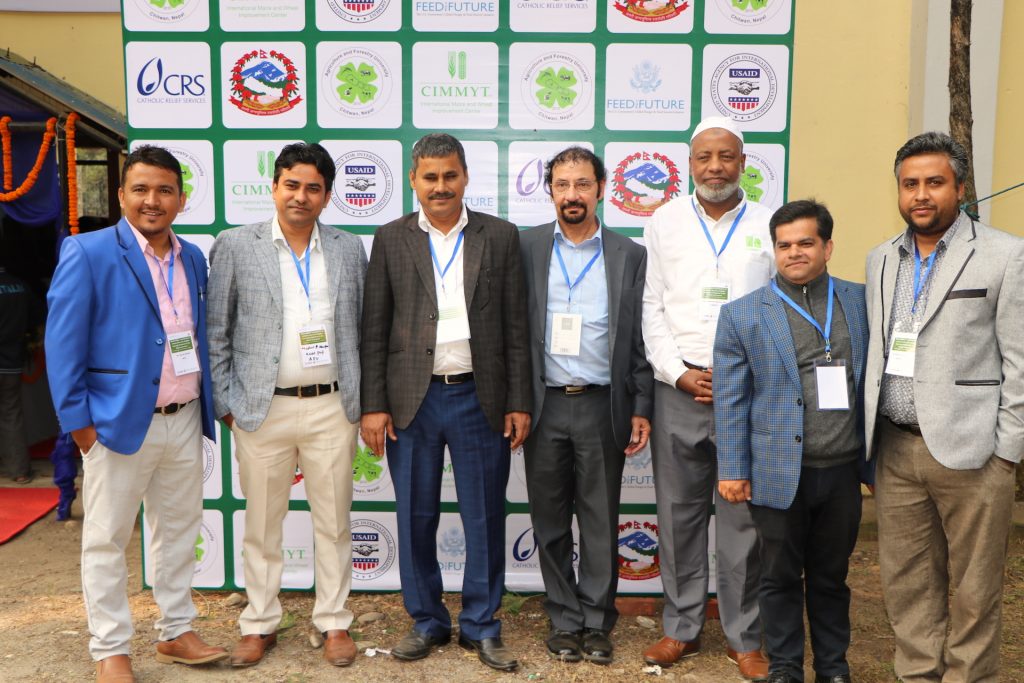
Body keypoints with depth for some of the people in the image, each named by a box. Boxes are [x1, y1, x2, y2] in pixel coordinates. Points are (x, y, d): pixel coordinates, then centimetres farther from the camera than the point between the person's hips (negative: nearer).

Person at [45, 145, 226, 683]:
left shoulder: (193, 258, 9)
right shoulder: (87, 253, -8)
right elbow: (63, 343, -9)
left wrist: (212, 404, 12)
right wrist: (78, 420, -12)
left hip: (185, 421, 6)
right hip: (119, 421, -5)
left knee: (179, 533, 16)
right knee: (106, 541, 8)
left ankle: (176, 633, 31)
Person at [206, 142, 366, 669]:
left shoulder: (350, 249, 6)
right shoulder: (235, 246, 0)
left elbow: (363, 329, 10)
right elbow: (216, 334, 2)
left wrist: (363, 399, 6)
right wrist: (225, 403, -2)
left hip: (332, 408, 1)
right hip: (261, 409, -1)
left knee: (334, 522, 10)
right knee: (261, 524, 11)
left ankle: (334, 622, 26)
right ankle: (259, 625, 28)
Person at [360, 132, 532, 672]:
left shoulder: (500, 236, 3)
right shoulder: (391, 239, 4)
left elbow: (515, 326, 2)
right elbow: (374, 330, 3)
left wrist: (518, 402, -2)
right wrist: (373, 406, -3)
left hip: (479, 399, 0)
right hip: (412, 400, 1)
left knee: (485, 518, 8)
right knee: (416, 519, 10)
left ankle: (481, 626, 26)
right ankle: (426, 622, 29)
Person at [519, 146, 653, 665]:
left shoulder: (630, 256, 3)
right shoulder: (525, 247, 3)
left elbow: (640, 338, 4)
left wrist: (641, 409, 0)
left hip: (602, 406, 0)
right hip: (544, 404, 1)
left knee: (601, 522, 9)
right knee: (550, 521, 11)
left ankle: (597, 621, 25)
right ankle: (564, 619, 27)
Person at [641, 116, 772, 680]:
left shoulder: (770, 226, 5)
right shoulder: (665, 222, 6)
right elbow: (651, 307, 4)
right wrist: (681, 374, -5)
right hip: (678, 387, 1)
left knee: (743, 518, 5)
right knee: (678, 512, 8)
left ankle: (745, 637, 21)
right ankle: (681, 627, 24)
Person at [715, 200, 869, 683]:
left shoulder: (862, 302, 5)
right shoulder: (742, 314, -1)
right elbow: (730, 402, -2)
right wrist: (732, 470, -5)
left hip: (843, 471, 2)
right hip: (779, 475, -2)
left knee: (832, 576, 17)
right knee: (781, 578, 11)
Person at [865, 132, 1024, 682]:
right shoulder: (880, 259, 12)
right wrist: (869, 434, 12)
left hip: (969, 451, -4)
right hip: (896, 448, 5)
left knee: (973, 590, 7)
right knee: (906, 581, 13)